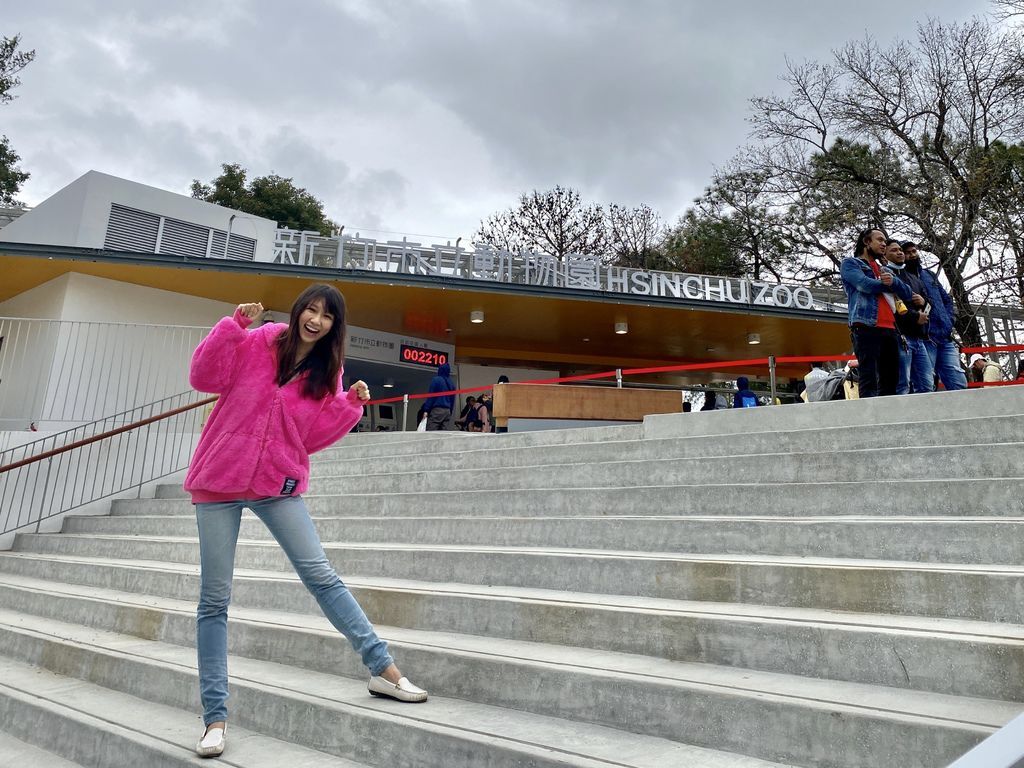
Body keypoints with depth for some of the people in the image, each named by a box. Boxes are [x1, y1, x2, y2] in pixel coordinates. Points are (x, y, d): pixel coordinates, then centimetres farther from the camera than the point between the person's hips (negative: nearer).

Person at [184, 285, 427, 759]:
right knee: (214, 598, 2)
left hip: (279, 483, 1)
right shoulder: (256, 343, -2)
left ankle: (383, 669, 7)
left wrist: (351, 404, -12)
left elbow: (313, 436, 1)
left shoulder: (327, 370, 3)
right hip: (219, 477, -1)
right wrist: (234, 325, -16)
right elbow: (205, 378, -9)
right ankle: (215, 717, 13)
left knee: (320, 575, -1)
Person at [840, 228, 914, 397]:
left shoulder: (885, 270, 30)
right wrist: (888, 285, 7)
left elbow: (907, 294, 16)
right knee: (870, 380, -14)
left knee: (891, 380, 2)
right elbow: (864, 284, -10)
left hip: (890, 329, 7)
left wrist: (893, 280, -5)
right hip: (866, 328, -7)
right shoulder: (850, 263, 10)